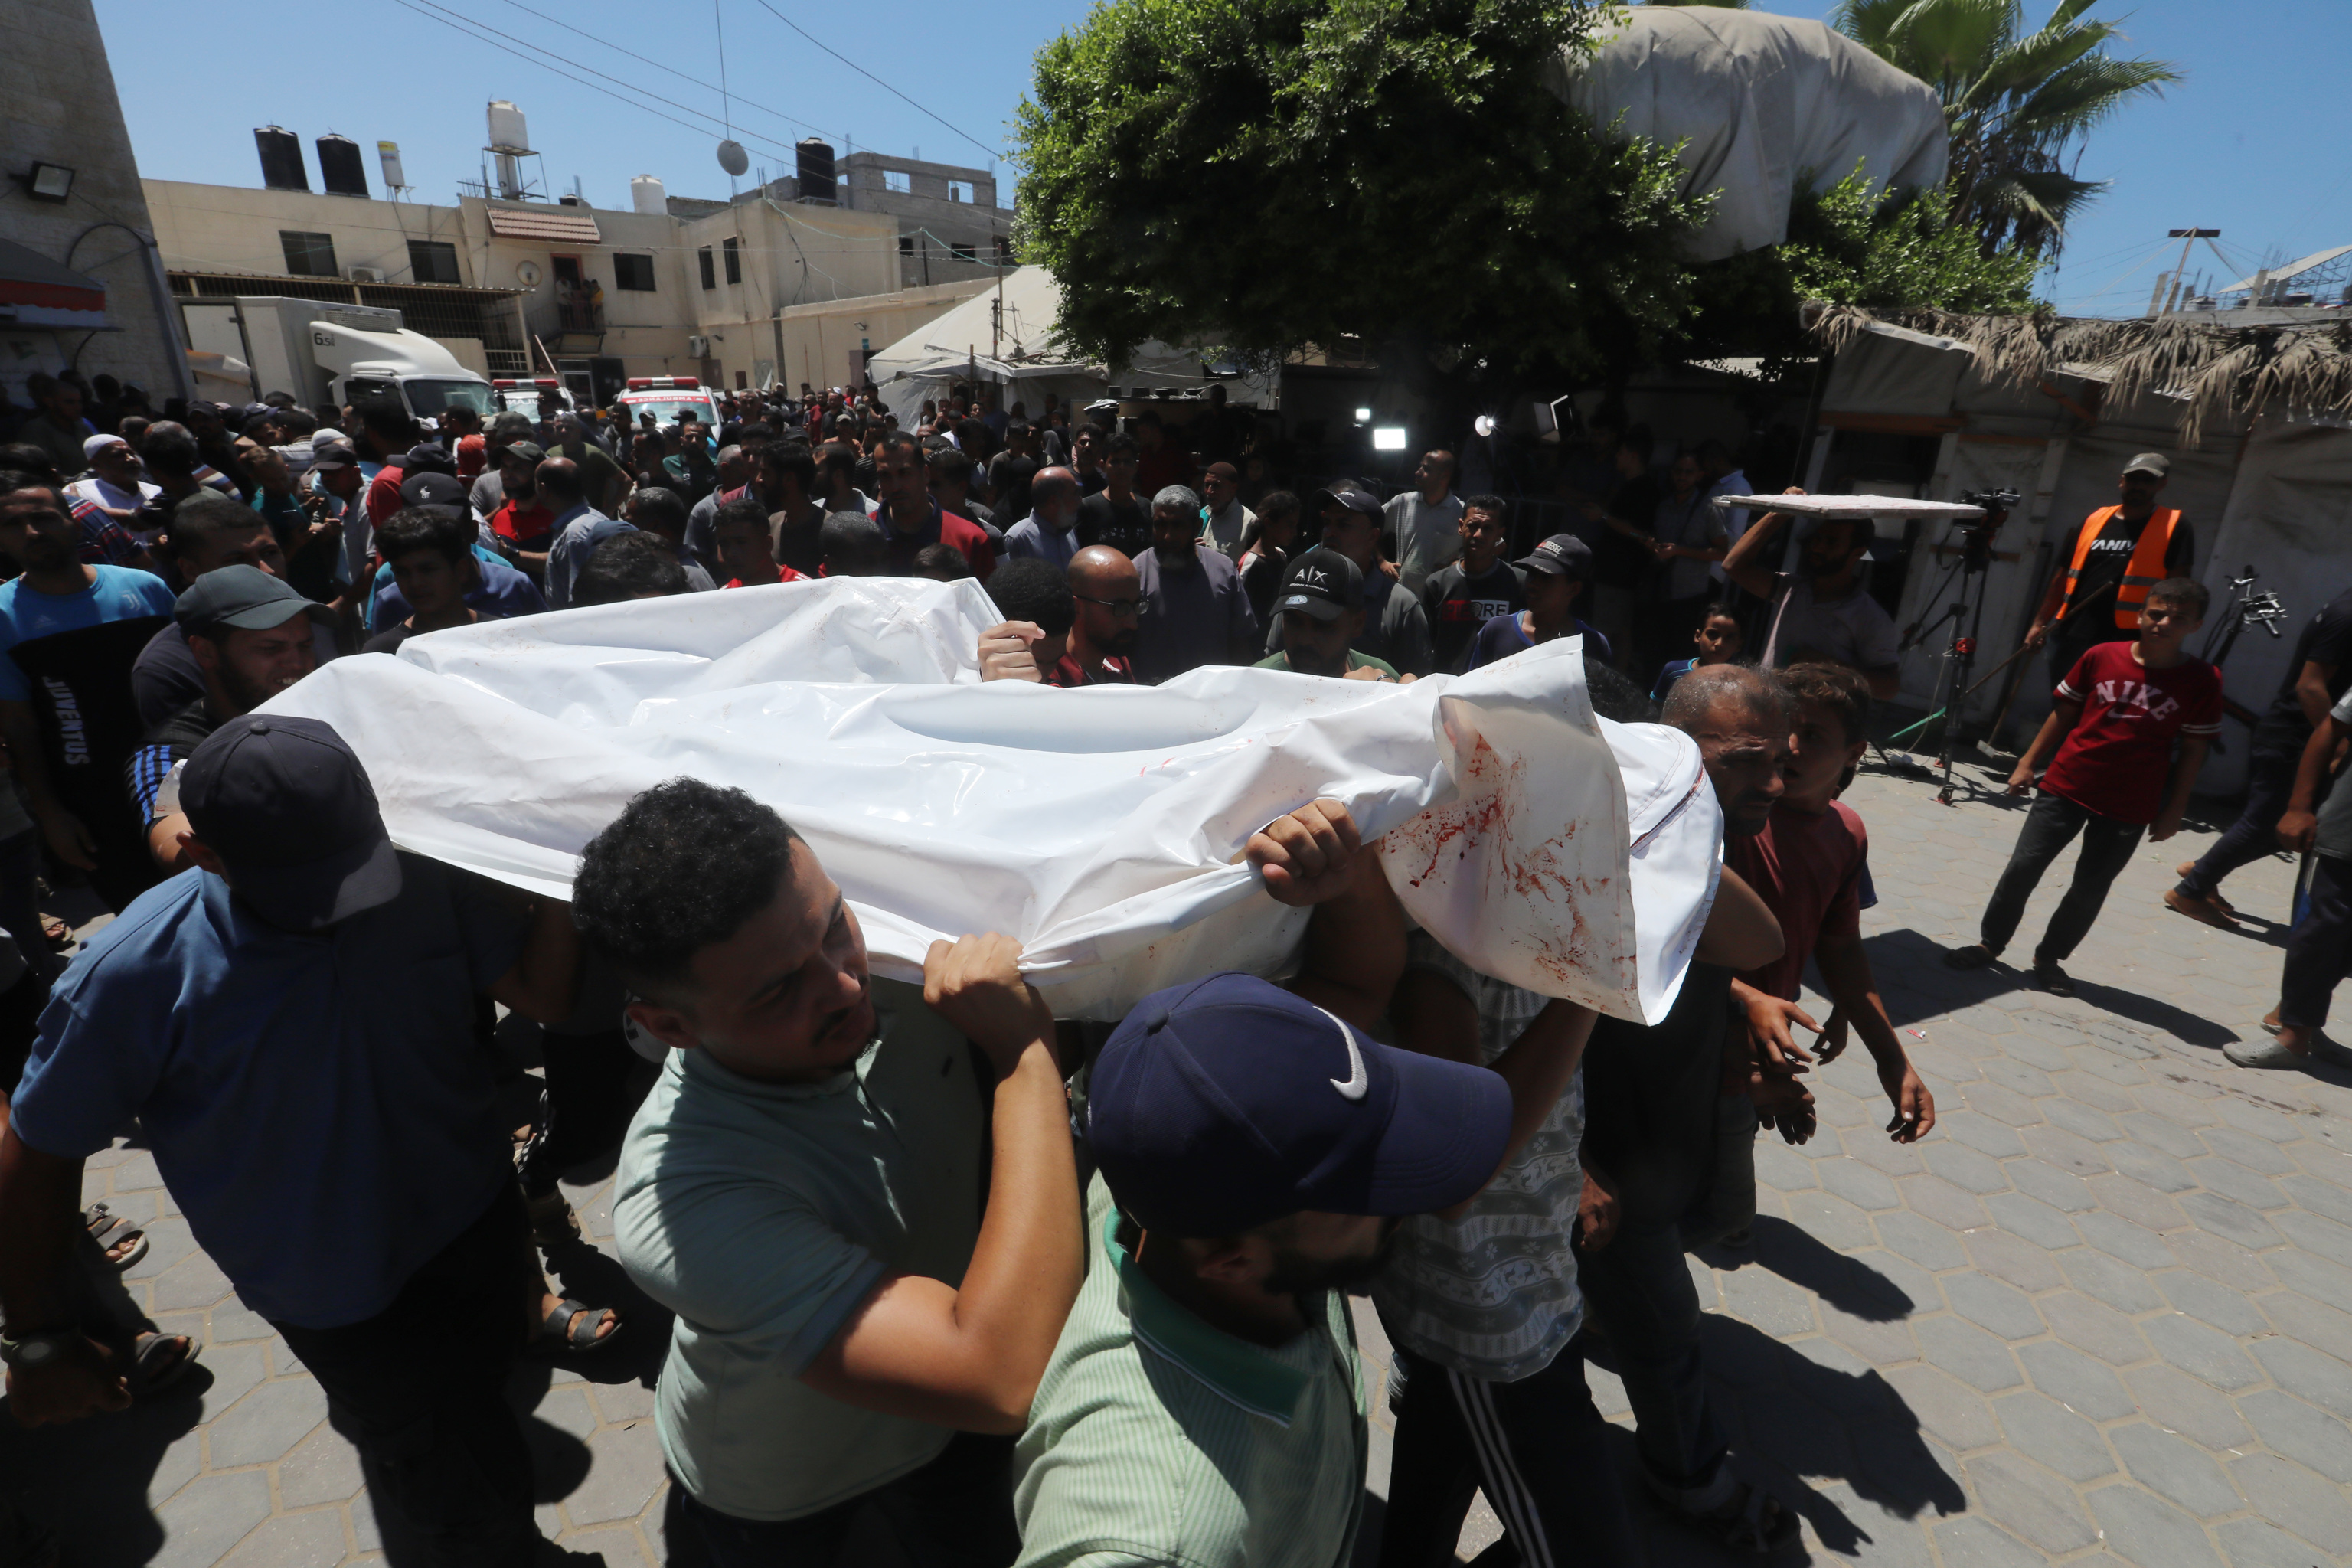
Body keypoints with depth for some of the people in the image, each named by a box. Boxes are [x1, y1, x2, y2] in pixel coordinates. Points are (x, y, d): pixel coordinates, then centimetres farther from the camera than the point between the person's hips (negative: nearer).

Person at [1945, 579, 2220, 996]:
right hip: (2066, 786, 0)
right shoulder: (2100, 656, -4)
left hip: (2129, 808, 0)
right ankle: (1990, 944, 15)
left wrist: (2174, 809, 2)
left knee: (2090, 888, 7)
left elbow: (2193, 749, 1)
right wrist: (2028, 763, 5)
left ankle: (2049, 958, 24)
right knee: (2022, 868, 0)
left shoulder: (2202, 680, -5)